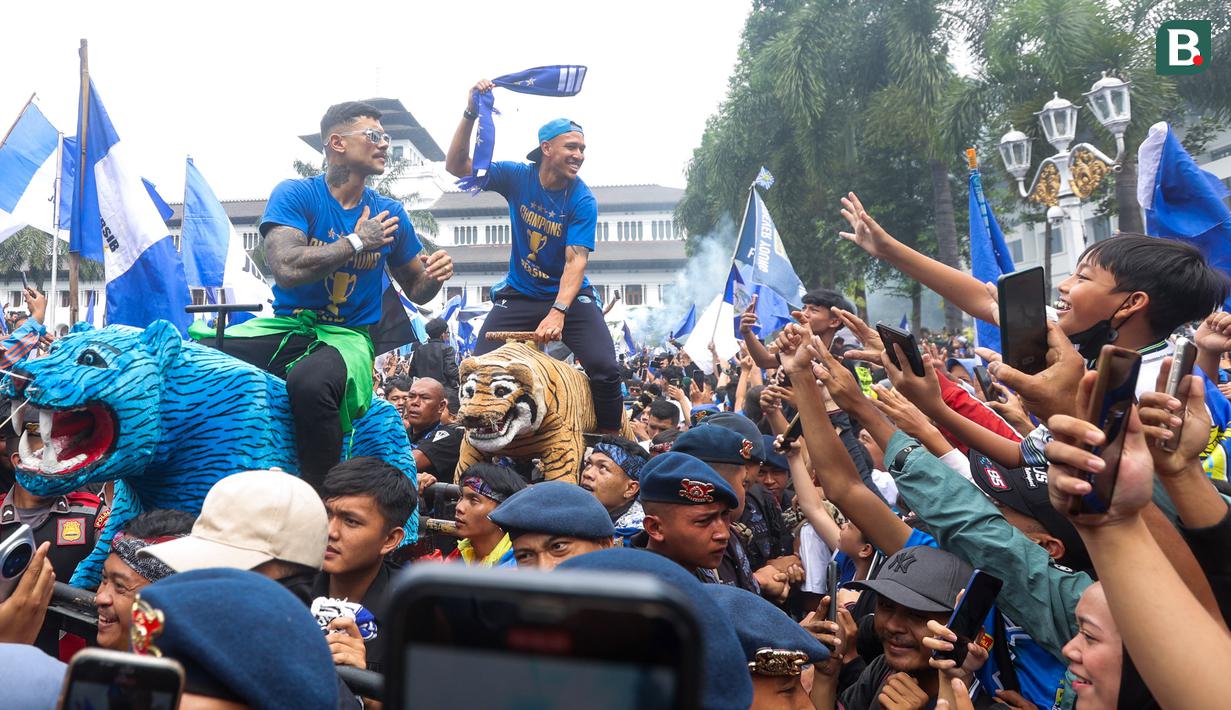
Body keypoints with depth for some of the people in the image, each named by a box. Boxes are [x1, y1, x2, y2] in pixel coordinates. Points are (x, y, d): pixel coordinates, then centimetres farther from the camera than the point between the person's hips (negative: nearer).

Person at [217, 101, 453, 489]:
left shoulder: (390, 214, 9)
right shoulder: (294, 194, -1)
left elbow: (415, 290, 19)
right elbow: (287, 271, -17)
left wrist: (433, 276, -5)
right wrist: (356, 242, -10)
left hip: (347, 336, 0)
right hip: (286, 325, 0)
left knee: (310, 382, -37)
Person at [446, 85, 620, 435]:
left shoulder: (583, 202, -14)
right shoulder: (517, 177, -7)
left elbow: (575, 261, -23)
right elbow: (456, 166, -7)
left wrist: (558, 312, -37)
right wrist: (470, 115, -20)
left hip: (569, 295, -2)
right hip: (518, 294, 2)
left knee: (605, 369, -19)